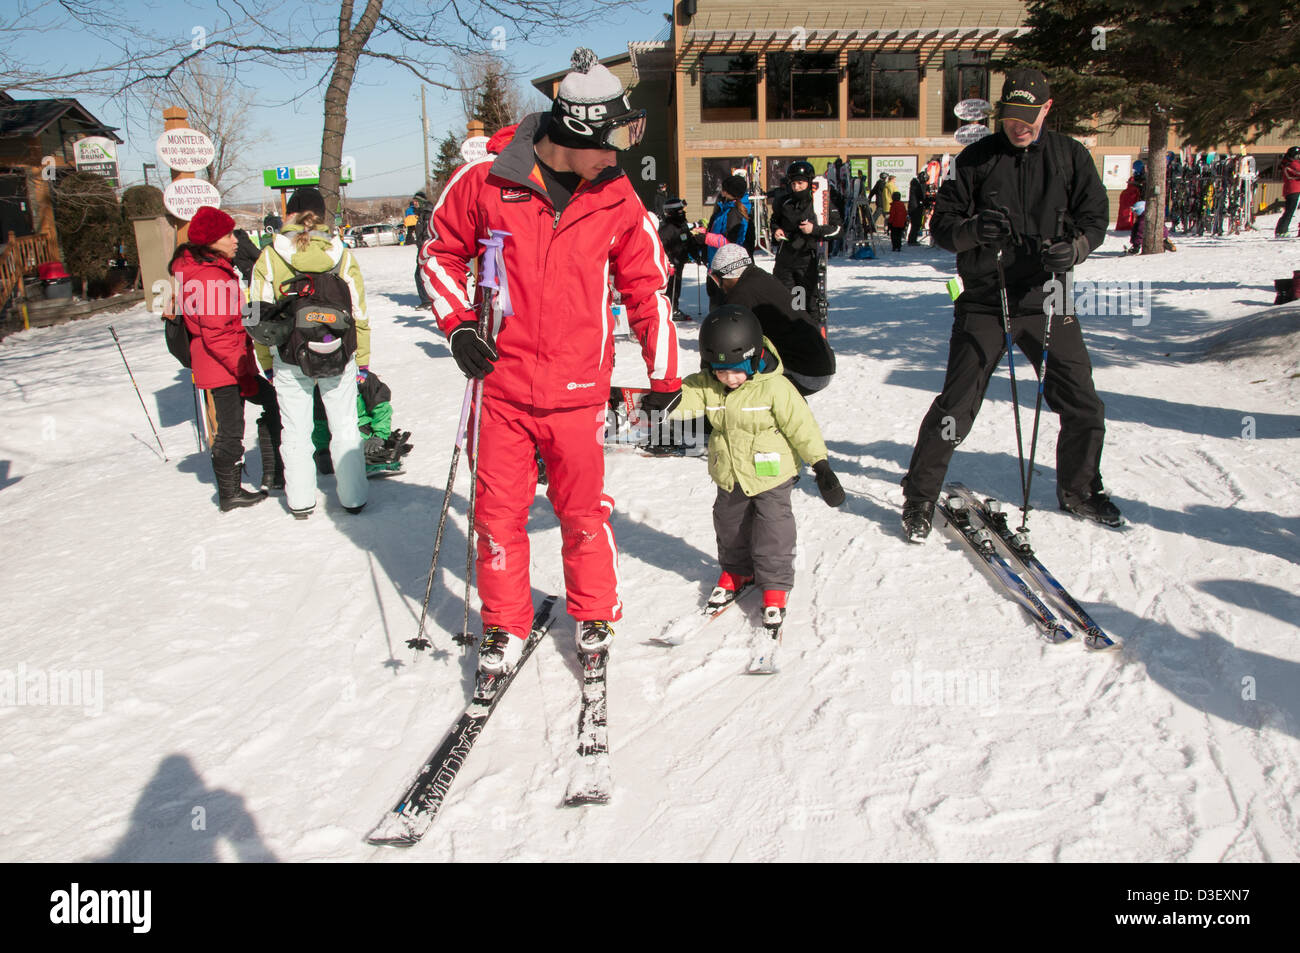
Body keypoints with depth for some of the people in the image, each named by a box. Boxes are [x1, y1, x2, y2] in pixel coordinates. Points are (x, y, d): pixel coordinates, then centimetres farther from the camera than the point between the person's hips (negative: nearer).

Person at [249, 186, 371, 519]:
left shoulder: (269, 257, -6)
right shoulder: (342, 255, -5)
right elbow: (359, 311, -1)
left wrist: (266, 362, 9)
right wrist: (362, 361, 8)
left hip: (289, 359, 0)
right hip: (339, 355, 0)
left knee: (296, 432, 12)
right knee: (344, 427, 12)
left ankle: (300, 501, 20)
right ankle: (353, 498, 17)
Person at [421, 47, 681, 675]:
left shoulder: (618, 201, 1)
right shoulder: (487, 181, -5)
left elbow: (646, 287, 10)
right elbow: (442, 250, 10)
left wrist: (665, 375, 12)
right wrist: (457, 323, -2)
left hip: (577, 389, 1)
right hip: (501, 382, 0)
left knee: (583, 512, 8)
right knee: (499, 512, 6)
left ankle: (594, 617, 31)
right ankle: (505, 626, 25)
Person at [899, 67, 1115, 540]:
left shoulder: (1071, 156, 7)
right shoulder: (977, 158, 3)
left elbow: (1095, 217, 7)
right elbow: (941, 223, 0)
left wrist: (1073, 248, -15)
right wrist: (971, 230, -22)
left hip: (1046, 297, 3)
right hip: (985, 300, -2)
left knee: (1082, 406, 6)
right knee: (956, 405, -7)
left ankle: (1078, 488, 30)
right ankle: (920, 496, 9)